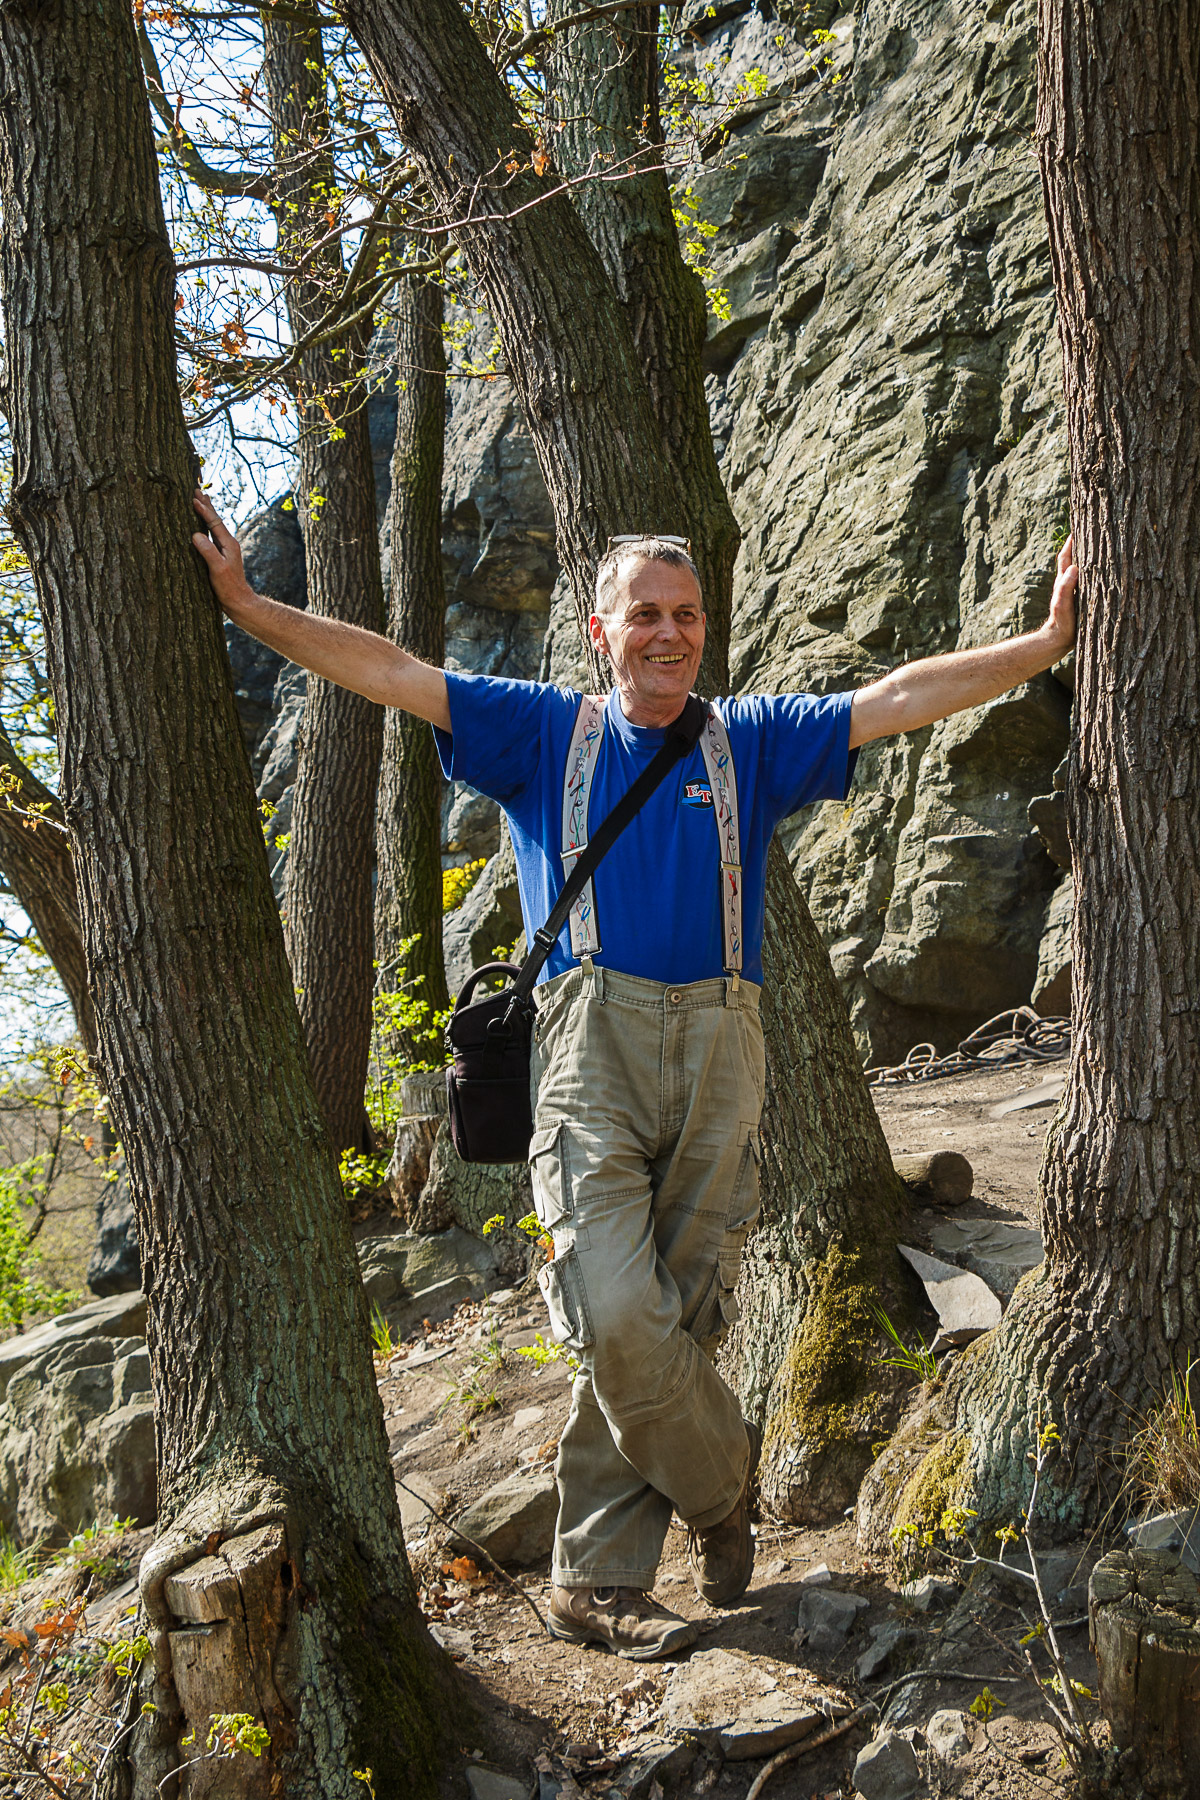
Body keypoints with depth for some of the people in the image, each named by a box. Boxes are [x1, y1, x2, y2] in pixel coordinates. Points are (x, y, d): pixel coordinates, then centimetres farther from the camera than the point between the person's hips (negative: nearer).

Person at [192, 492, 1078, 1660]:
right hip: (592, 1045, -2)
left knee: (673, 1320, 2)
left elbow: (905, 697, 14)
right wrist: (245, 605, 2)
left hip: (718, 1049, 2)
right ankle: (719, 1480, 15)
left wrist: (1049, 639, 10)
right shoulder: (543, 733, 13)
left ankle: (596, 1583, 15)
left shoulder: (748, 743, 18)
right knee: (618, 1317, -15)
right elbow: (387, 673, 8)